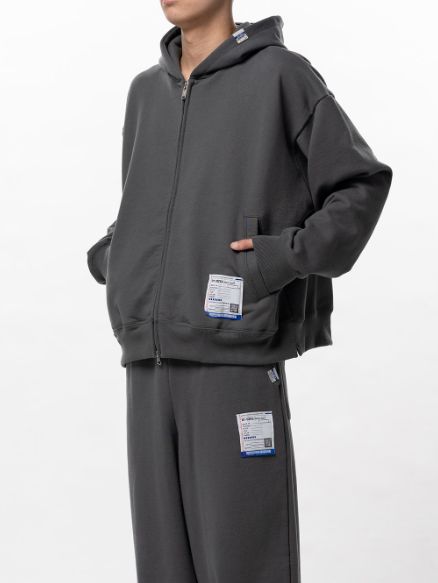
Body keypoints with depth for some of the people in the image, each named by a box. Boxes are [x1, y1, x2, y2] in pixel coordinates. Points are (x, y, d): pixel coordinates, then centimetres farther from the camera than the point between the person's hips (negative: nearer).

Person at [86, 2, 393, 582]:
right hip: (150, 362, 6)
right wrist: (110, 260, 11)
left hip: (238, 361, -6)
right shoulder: (146, 91, 16)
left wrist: (289, 256, -13)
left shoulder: (281, 75, -2)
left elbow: (362, 184, -1)